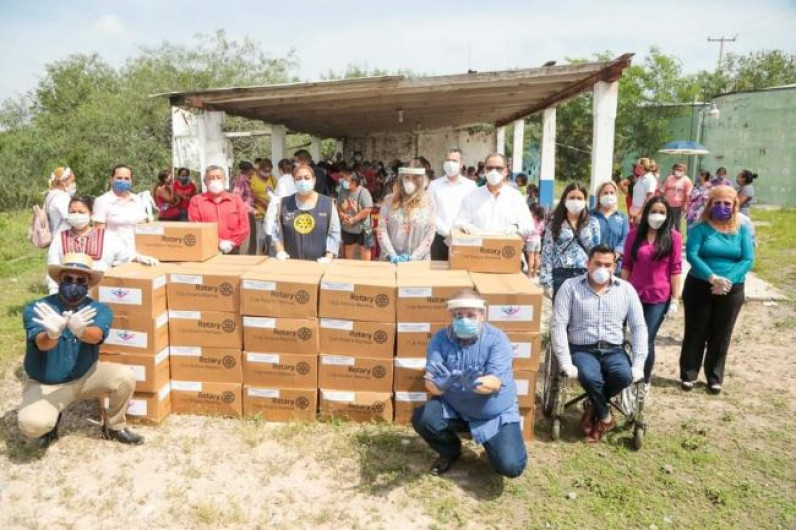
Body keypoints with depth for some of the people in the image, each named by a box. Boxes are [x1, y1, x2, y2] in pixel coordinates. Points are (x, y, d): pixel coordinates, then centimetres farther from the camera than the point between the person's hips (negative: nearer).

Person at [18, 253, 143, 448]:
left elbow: (96, 336, -33)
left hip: (85, 376, 2)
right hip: (45, 385, -1)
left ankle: (114, 427, 3)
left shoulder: (99, 310, -11)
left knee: (125, 376, -24)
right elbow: (42, 344, -33)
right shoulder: (36, 309, -15)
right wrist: (52, 334, -59)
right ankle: (51, 422, 11)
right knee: (32, 425, -29)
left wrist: (80, 330, -59)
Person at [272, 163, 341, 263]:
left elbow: (333, 233, -3)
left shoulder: (327, 204, -2)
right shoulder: (284, 203, 3)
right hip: (290, 263, 1)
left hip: (318, 264, -1)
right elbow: (276, 231, 9)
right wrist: (280, 251, -3)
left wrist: (328, 257, -11)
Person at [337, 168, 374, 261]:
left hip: (362, 228, -5)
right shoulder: (343, 191, -3)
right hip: (347, 228, 5)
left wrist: (353, 219, -22)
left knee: (364, 249, 8)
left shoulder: (363, 192, -18)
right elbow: (338, 206, 5)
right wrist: (343, 215, -15)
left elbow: (368, 209, -23)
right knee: (348, 249, 18)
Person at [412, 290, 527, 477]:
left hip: (496, 415, -2)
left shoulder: (497, 339, -18)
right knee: (422, 419, -24)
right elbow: (431, 384, -21)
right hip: (453, 409, 2)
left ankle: (491, 446, 19)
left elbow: (495, 383, -29)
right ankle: (451, 451, 10)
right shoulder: (440, 339, -12)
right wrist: (439, 384, -47)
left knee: (511, 467, -19)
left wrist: (472, 383, -52)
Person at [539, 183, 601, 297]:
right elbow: (547, 254, 0)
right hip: (560, 276, -1)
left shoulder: (592, 223, 8)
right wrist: (546, 283, -7)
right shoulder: (555, 224, 4)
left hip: (584, 276, 1)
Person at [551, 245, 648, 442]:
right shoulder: (571, 286, -1)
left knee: (624, 375, -30)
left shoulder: (626, 289, 7)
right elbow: (558, 326, -8)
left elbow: (639, 327, 5)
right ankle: (605, 416, 0)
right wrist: (565, 363, -17)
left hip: (613, 350, 2)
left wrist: (638, 364, -7)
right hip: (582, 349, -2)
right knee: (590, 377, -34)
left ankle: (594, 408, 2)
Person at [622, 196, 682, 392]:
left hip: (659, 297, -2)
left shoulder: (673, 237, -4)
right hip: (635, 295, 2)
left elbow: (675, 269, -4)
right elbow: (626, 265, 4)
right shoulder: (635, 234, 2)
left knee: (646, 340, 2)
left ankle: (645, 381, 20)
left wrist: (675, 299, -5)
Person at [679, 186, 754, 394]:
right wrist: (713, 278, -27)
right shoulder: (700, 227, -5)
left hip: (731, 290, 2)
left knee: (721, 335, 11)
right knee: (695, 331, 6)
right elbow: (692, 255, -16)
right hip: (700, 287, -2)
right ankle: (688, 374, 18)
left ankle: (715, 377, 25)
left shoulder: (742, 229, 2)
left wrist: (729, 280, -21)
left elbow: (748, 259, -6)